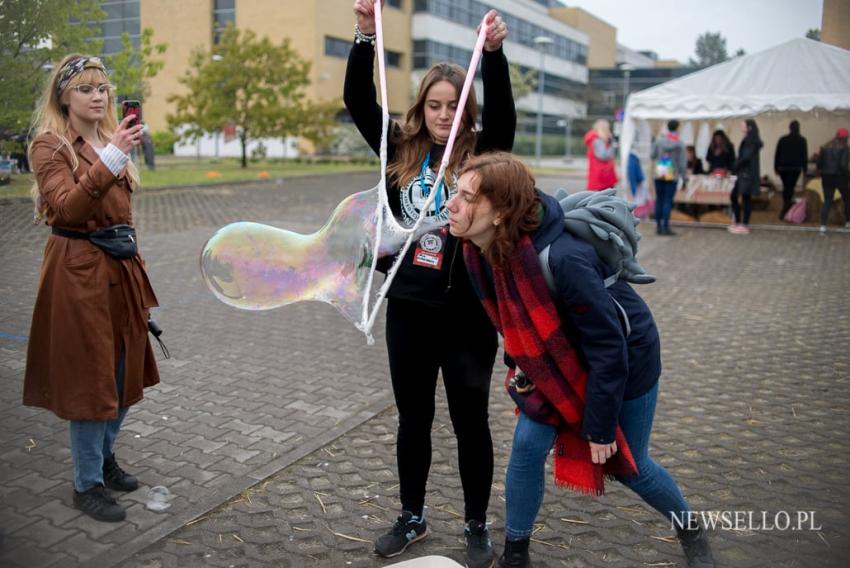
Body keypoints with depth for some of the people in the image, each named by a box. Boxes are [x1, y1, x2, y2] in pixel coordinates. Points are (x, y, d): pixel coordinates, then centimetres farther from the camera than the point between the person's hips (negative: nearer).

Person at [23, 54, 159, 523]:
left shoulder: (109, 139, 15)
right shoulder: (49, 145, -7)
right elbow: (67, 208, -22)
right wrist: (110, 159, -30)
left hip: (121, 267, 7)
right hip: (79, 271, -7)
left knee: (124, 373, 14)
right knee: (90, 378, 0)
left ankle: (104, 457, 34)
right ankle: (87, 484, 15)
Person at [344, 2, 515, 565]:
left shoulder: (482, 154, -3)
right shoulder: (401, 150, 3)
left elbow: (503, 112, -21)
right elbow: (359, 101, -5)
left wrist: (494, 51, -35)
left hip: (468, 312, -3)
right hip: (408, 310, 3)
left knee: (470, 421, 10)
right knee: (413, 418, 16)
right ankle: (412, 517, 35)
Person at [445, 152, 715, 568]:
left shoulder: (562, 260, -40)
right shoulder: (482, 248, -18)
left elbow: (608, 350, -30)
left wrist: (599, 426, -21)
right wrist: (519, 363, 8)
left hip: (626, 360, -5)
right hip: (554, 363, 6)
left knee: (626, 465, 10)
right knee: (527, 447, -2)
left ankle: (691, 531, 41)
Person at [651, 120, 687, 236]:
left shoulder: (659, 140, -1)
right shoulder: (679, 143, -7)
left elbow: (653, 155, 4)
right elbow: (682, 162, -6)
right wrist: (683, 176, 2)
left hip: (659, 174, 3)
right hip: (672, 175, -3)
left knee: (659, 200, 9)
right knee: (668, 201, -2)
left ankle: (658, 226, 10)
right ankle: (665, 227, -4)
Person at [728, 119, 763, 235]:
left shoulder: (751, 141, -13)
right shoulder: (748, 140, 14)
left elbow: (746, 157, -20)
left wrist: (735, 168, -10)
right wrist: (736, 168, 3)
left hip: (748, 173, -9)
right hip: (743, 173, 9)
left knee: (746, 198, -4)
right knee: (733, 196, 10)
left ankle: (744, 225, 1)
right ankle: (738, 222, 14)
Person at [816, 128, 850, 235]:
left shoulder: (825, 147, 5)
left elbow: (819, 164, 3)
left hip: (826, 178, 3)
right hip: (840, 177, -3)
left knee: (827, 202, 3)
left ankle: (823, 226, -12)